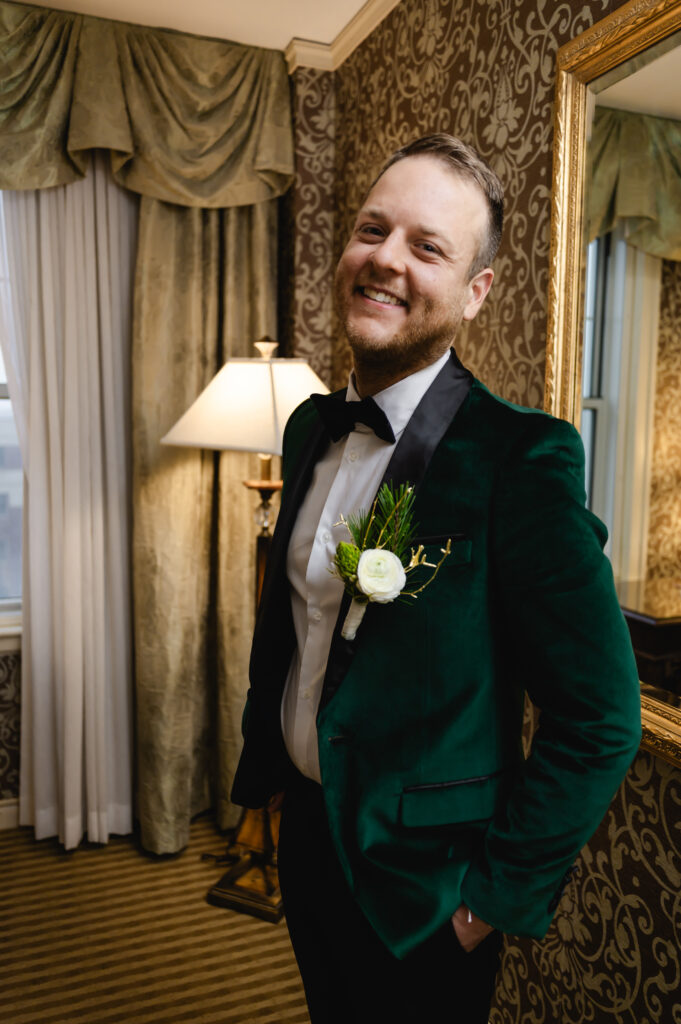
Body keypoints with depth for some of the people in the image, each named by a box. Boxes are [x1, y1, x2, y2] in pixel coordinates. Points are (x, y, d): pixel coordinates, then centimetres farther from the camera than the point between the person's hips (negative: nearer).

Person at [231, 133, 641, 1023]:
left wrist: (497, 892, -14)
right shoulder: (310, 427, 0)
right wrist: (260, 768, 12)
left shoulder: (522, 458, -23)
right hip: (304, 829, 7)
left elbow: (601, 721, -20)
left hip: (417, 878, -6)